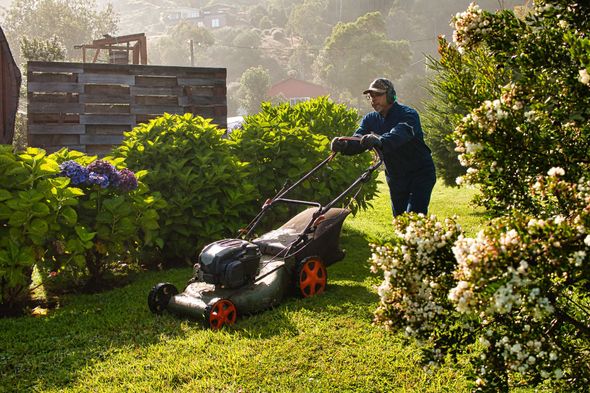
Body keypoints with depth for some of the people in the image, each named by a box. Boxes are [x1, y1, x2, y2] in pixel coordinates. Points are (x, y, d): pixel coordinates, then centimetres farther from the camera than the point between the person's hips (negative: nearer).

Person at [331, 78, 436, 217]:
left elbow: (399, 134, -40)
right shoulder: (370, 119, 2)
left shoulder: (408, 114, -17)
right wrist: (344, 145, -38)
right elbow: (357, 142, -14)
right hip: (395, 179, 6)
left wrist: (379, 141, -61)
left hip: (420, 174, -6)